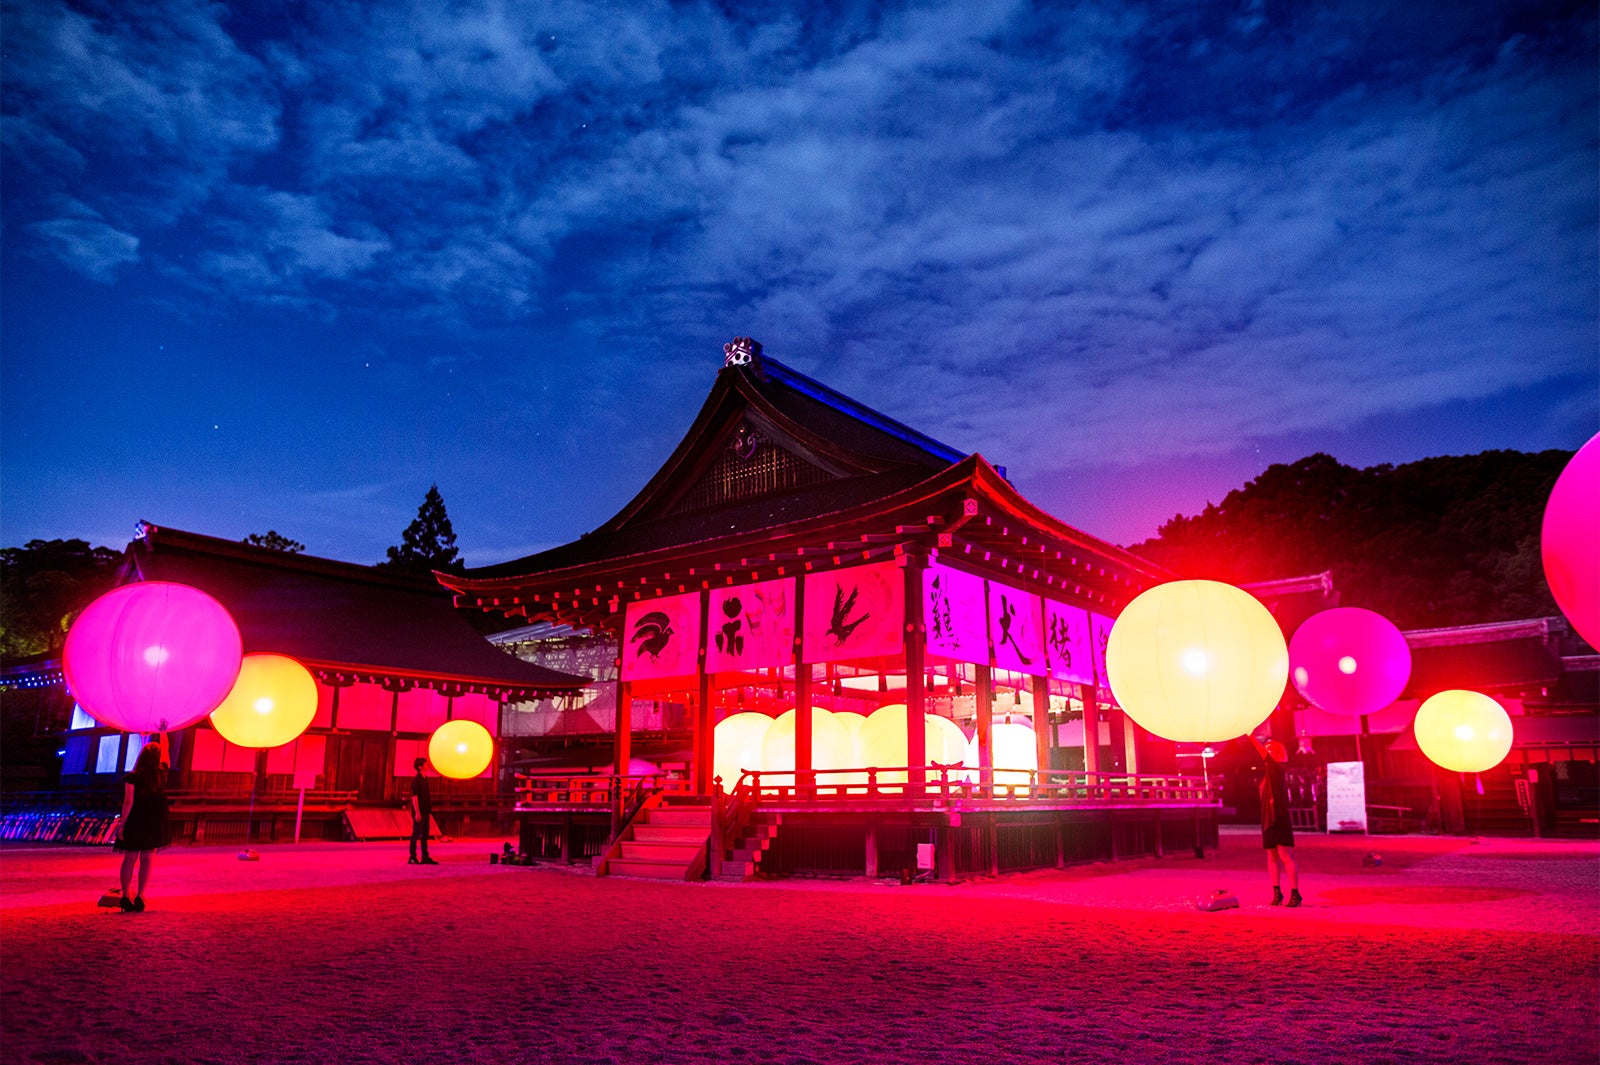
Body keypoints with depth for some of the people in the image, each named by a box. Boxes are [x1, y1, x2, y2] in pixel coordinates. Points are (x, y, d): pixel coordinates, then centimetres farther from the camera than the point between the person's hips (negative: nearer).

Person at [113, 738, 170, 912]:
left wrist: (122, 824, -6)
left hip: (134, 823, -1)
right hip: (154, 824, 1)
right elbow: (165, 754, 14)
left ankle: (125, 896, 12)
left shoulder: (132, 778, -11)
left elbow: (128, 802, -13)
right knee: (147, 859, 6)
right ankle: (140, 897, -1)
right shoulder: (162, 774, -3)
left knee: (129, 859, 11)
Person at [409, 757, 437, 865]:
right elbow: (414, 797, -17)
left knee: (424, 835, 9)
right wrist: (417, 812, -21)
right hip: (419, 812, -9)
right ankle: (412, 858, 4)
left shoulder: (424, 779, 15)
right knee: (416, 835, -3)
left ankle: (425, 858, 13)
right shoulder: (416, 780, -12)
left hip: (425, 812, 9)